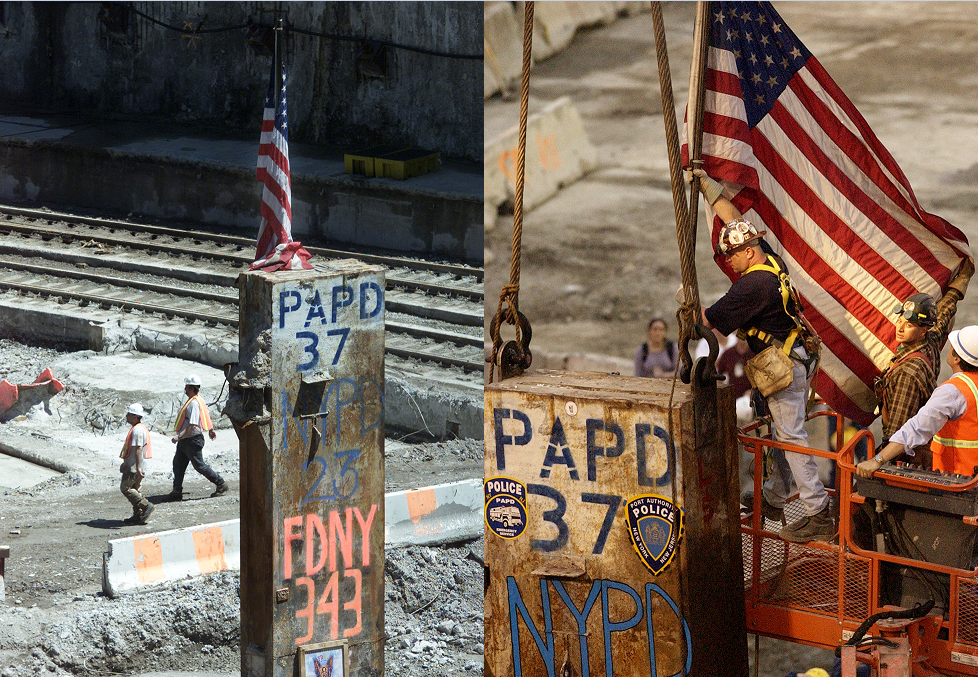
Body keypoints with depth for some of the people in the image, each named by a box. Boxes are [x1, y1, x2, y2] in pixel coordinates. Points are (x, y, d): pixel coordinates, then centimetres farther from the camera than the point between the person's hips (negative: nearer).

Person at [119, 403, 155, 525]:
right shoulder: (140, 428, 17)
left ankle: (147, 506, -13)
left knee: (125, 488, -11)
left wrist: (138, 467, -28)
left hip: (134, 467, -11)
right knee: (134, 489, 13)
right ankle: (138, 515, 14)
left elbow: (138, 449, -24)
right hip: (133, 465, 11)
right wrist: (125, 463, 30)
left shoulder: (138, 430, -18)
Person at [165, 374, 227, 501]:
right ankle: (177, 491, 12)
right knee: (178, 464, 8)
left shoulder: (194, 404, -24)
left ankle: (221, 485, 12)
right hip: (184, 441, 10)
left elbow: (193, 425, -30)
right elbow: (206, 415, 22)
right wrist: (211, 430, 34)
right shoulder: (194, 400, 9)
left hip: (192, 440, -10)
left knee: (199, 466, 0)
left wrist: (179, 436, -33)